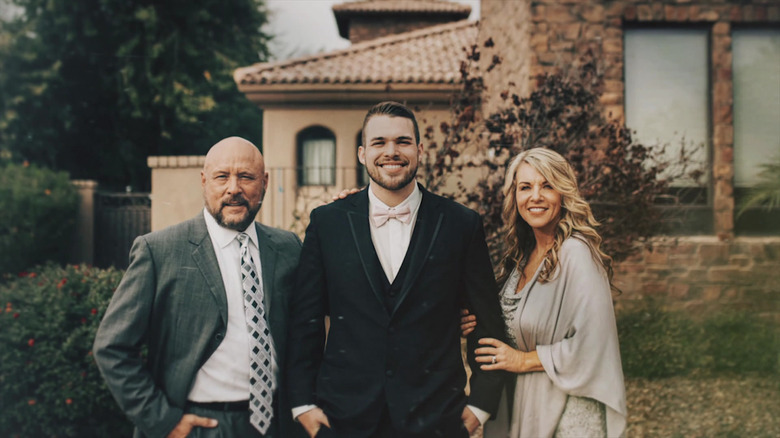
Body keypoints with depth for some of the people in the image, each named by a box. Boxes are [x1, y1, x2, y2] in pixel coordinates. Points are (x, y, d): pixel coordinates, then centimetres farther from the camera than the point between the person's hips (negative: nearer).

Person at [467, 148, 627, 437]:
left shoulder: (576, 253, -18)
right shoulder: (522, 254, 5)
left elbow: (591, 343, -23)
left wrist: (524, 360, -13)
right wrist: (484, 324, -3)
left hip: (567, 414, -7)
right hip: (522, 404, 7)